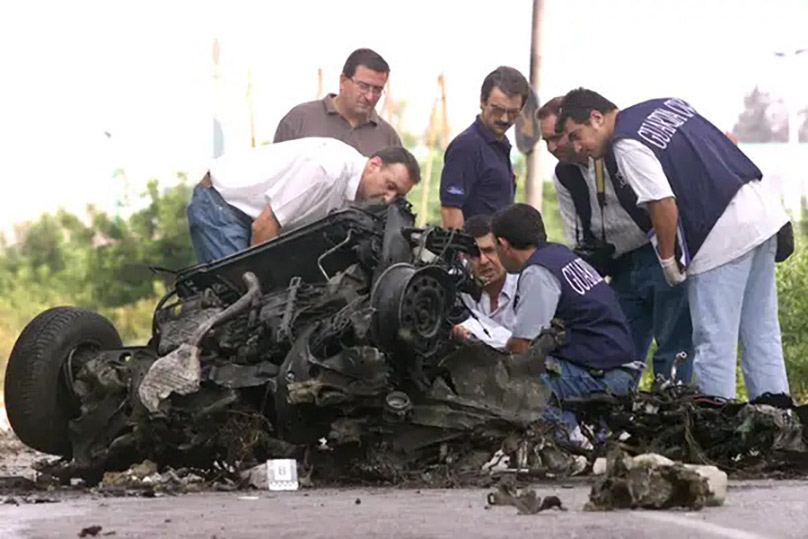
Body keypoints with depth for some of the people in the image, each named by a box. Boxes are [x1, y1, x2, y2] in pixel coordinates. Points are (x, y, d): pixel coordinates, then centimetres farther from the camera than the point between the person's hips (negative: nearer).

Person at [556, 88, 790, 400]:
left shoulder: (626, 145, -10)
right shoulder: (668, 105, 16)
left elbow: (664, 205, -18)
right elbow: (729, 144, 22)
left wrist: (666, 258, -4)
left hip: (722, 236, -9)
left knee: (714, 343, -2)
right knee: (762, 336, 13)